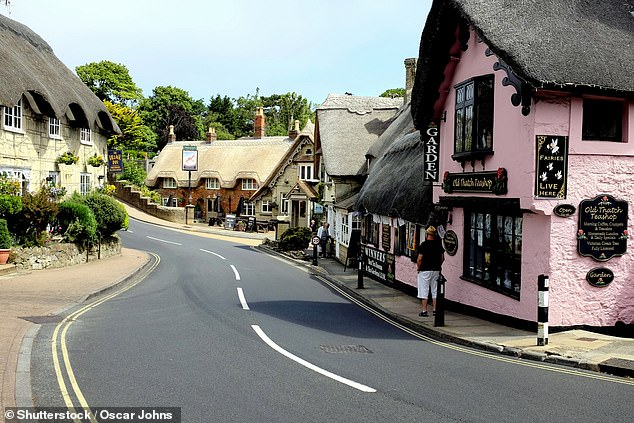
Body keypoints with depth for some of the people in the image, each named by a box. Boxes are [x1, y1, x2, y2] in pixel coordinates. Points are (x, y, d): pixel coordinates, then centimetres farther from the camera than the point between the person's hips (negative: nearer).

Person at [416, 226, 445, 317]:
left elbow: (419, 259, -14)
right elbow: (442, 258, 8)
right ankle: (435, 310, 13)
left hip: (425, 270, -5)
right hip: (436, 270, 5)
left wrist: (419, 268, 1)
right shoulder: (439, 244, 3)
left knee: (424, 291, 1)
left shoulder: (424, 244, -12)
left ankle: (424, 311, 1)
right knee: (435, 291, 11)